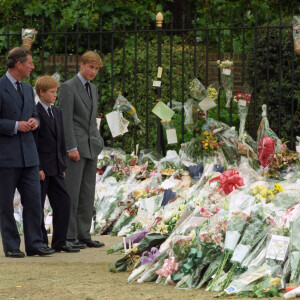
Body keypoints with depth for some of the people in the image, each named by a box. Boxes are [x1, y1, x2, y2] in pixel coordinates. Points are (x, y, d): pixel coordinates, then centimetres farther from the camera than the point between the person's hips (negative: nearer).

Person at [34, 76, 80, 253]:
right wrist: (37, 168, -17)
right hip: (40, 168, -7)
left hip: (55, 168, 7)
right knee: (37, 205, 1)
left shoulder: (57, 113, 16)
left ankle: (59, 243, 8)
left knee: (64, 202, 3)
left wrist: (63, 165, 14)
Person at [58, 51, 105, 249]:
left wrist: (98, 143, 16)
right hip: (74, 146, -8)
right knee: (72, 193, -8)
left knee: (88, 195, 6)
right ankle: (68, 236, -6)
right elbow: (66, 119, -14)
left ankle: (84, 235, 9)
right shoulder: (68, 87, -7)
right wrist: (72, 148, -19)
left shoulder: (93, 89, 17)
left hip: (91, 147, 8)